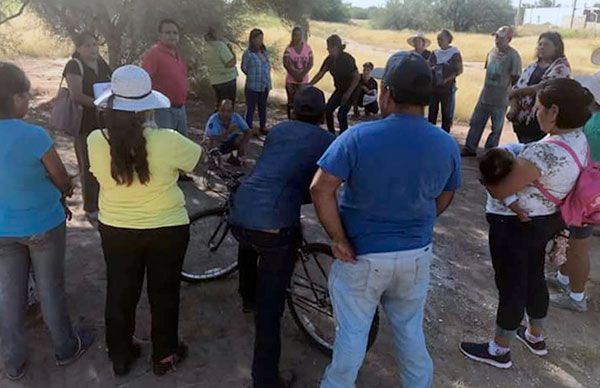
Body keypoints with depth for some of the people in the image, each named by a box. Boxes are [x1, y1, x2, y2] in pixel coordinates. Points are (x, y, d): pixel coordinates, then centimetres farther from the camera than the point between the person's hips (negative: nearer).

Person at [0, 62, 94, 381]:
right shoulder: (35, 136, -24)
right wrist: (66, 189, 12)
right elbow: (63, 181, -11)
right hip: (43, 226, -4)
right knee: (50, 289, 14)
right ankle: (66, 349, 34)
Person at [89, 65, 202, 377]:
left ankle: (120, 356, 40)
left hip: (115, 230, 3)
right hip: (167, 229, -2)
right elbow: (199, 157, -4)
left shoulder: (95, 141, -16)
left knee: (120, 294, 21)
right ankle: (164, 356, 35)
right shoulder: (167, 141, -24)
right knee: (164, 294, 17)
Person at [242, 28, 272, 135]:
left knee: (263, 107, 17)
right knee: (251, 108, 4)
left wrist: (266, 78, 6)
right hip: (252, 86, -6)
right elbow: (244, 68, -4)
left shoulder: (264, 51, 5)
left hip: (265, 85, 6)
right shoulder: (248, 53, -14)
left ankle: (262, 127, 30)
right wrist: (253, 77, 4)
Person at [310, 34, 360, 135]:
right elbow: (320, 74, 3)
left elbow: (357, 77, -21)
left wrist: (348, 93, -23)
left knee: (341, 114, -18)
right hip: (340, 89, 7)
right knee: (328, 110, -1)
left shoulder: (347, 59, -21)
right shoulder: (330, 59, -3)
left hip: (351, 90, -7)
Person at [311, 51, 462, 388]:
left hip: (363, 255, -3)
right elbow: (444, 201, 6)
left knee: (352, 333, 16)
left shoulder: (359, 137, -19)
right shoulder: (447, 145, -6)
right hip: (417, 255, 4)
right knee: (411, 331, 24)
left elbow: (321, 189, -23)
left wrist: (339, 238, -13)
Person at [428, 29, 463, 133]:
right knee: (432, 112, 8)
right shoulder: (435, 53, 8)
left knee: (447, 113, 3)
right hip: (434, 87, 4)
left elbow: (460, 70, -3)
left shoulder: (455, 53, -2)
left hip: (448, 87, -4)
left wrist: (448, 79, -14)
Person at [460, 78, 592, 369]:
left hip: (516, 225, -9)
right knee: (533, 277, 25)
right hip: (546, 221, 9)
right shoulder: (580, 140, -2)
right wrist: (513, 163, 8)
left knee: (510, 284, 6)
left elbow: (499, 191, -25)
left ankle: (499, 350, 26)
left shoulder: (541, 154, -32)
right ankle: (535, 336, 46)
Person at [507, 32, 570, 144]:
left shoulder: (561, 67, -5)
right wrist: (513, 108, -9)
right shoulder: (532, 66, 14)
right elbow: (516, 88, 9)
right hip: (521, 120, 6)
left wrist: (517, 92, -14)